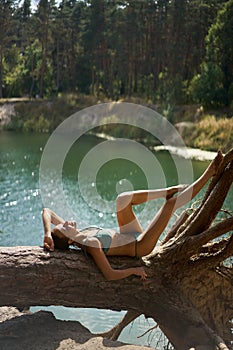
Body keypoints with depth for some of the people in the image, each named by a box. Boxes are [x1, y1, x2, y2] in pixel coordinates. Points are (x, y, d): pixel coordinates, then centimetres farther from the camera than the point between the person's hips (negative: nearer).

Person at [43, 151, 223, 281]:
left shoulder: (76, 235, -12)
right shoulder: (90, 243, -35)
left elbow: (47, 211, -8)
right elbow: (109, 275, -38)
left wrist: (48, 234, -25)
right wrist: (135, 270, -25)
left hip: (129, 236, 9)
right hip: (139, 246, -9)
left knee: (123, 198, -8)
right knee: (171, 203, -13)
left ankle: (169, 190, 8)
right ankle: (209, 173, 5)